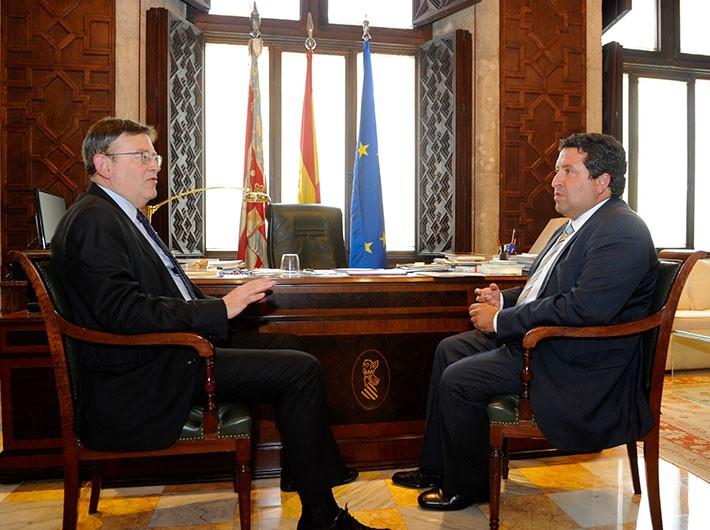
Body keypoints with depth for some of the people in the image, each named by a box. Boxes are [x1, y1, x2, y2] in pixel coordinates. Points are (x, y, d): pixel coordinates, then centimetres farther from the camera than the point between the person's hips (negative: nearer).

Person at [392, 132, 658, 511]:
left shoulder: (621, 232, -20)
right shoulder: (575, 227, 13)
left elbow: (584, 308, -30)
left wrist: (501, 321, -22)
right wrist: (504, 300, 1)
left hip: (579, 367, -11)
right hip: (537, 338, 11)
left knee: (458, 380, -18)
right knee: (449, 349, 10)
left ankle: (468, 487, 7)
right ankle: (435, 468, 19)